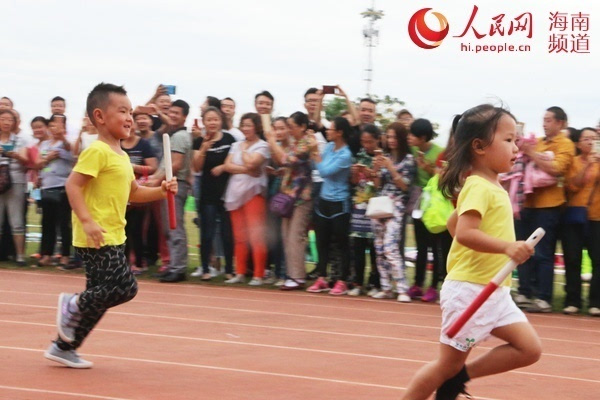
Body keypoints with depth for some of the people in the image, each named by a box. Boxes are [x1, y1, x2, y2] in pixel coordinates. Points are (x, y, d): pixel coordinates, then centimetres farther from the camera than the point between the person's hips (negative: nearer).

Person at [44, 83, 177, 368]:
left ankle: (63, 347, 20)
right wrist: (86, 220, -29)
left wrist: (161, 191, 11)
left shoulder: (122, 156, 16)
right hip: (96, 238, -10)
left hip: (113, 238, 10)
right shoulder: (98, 151, -14)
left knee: (100, 297, 11)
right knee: (125, 287, -16)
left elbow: (133, 192, 27)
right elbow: (73, 184, -21)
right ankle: (73, 305, 3)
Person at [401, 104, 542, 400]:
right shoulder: (479, 187, -16)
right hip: (470, 290, -9)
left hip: (494, 290, 9)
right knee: (448, 364, -1)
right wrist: (506, 247, -40)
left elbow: (453, 222, 24)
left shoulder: (493, 188, 13)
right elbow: (465, 232, -31)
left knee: (529, 349, 3)